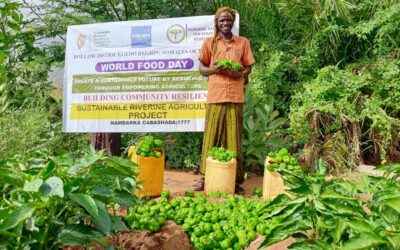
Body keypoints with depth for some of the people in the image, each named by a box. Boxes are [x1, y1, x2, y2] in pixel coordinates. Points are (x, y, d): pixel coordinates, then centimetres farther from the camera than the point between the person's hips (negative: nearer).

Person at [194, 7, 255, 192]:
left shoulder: (243, 42, 12)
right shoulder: (209, 42, 9)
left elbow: (248, 67, 14)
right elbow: (201, 68, 10)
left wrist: (241, 73, -8)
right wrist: (214, 69, -11)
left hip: (236, 97, 1)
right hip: (215, 96, 0)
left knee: (234, 138, 3)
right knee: (211, 137, 1)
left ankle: (235, 178, 11)